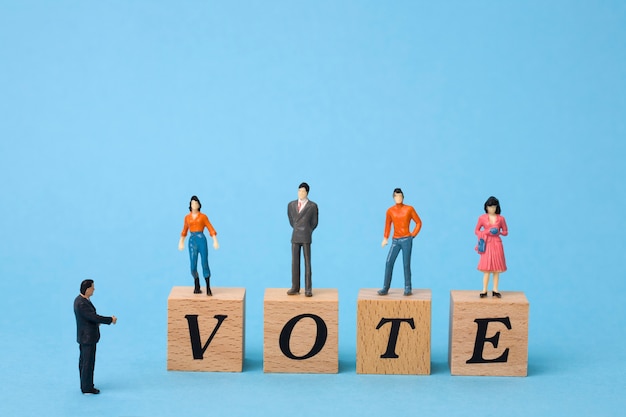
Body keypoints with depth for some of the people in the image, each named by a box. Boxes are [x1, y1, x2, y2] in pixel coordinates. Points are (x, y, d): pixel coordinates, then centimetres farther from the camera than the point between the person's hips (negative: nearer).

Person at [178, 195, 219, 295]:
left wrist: (215, 241, -6)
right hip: (192, 241, 2)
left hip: (202, 240, -2)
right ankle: (197, 286, 20)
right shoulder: (187, 217, 11)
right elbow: (184, 231, 26)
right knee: (193, 266, -4)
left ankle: (208, 288, -3)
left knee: (205, 264, -9)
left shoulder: (203, 216, 4)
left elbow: (211, 229, 3)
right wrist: (181, 242, 29)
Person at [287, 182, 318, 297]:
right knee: (294, 263, 4)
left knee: (307, 262, -2)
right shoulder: (291, 205, 8)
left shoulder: (312, 206, -3)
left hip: (306, 238, -4)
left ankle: (308, 289, -1)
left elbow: (314, 222, 5)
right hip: (295, 237, 4)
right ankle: (295, 287, 8)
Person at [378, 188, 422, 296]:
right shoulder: (390, 211, 5)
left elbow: (418, 222, 8)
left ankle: (408, 288, 4)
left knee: (406, 264, -4)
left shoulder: (409, 209, 0)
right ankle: (385, 288, -6)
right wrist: (385, 238, 5)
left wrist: (413, 234, -1)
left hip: (406, 240, -2)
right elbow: (388, 225, 15)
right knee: (389, 263, -8)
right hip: (395, 240, 2)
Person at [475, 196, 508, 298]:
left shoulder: (501, 218, 4)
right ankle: (484, 290, -1)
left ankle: (495, 290, 9)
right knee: (486, 269, -5)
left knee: (497, 268, 1)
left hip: (497, 244, 2)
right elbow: (476, 231, 9)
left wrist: (498, 232, -10)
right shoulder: (482, 218, 2)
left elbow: (505, 232, 10)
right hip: (487, 244, -2)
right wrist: (487, 232, -8)